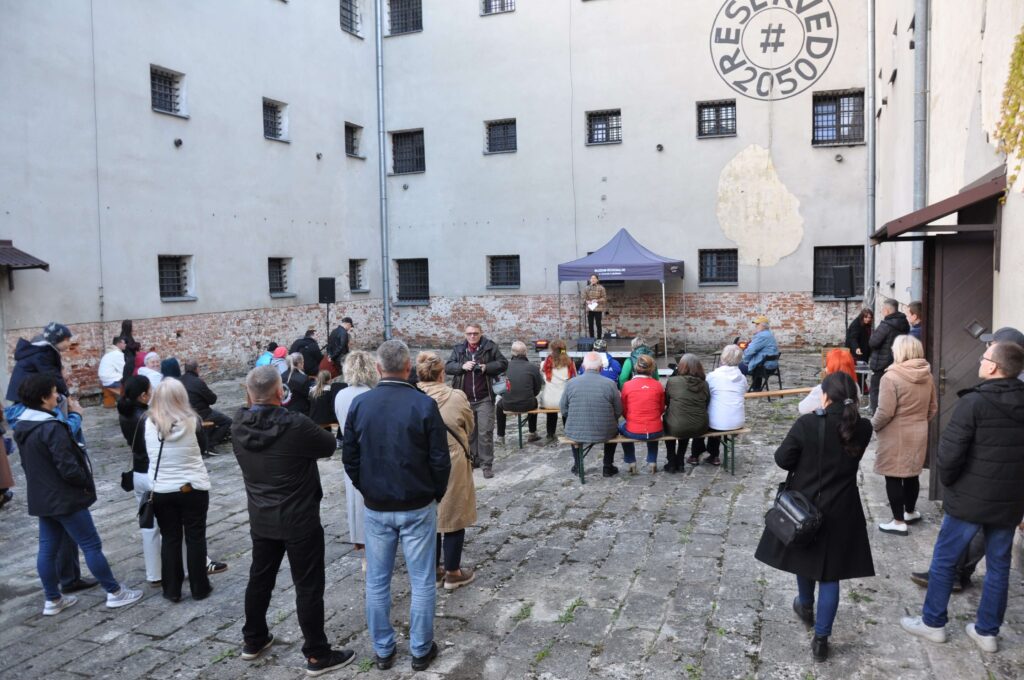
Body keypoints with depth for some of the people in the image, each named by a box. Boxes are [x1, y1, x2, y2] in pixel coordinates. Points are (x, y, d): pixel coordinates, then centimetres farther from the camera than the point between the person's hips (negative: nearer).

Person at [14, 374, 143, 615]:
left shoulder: (21, 427, 5)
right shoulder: (52, 428, -24)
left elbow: (28, 463, 16)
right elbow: (68, 468, -25)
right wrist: (88, 483, -8)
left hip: (41, 498, 9)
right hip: (64, 498, -9)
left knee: (47, 549, 14)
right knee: (91, 545, 0)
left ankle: (53, 600, 25)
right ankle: (115, 593, 8)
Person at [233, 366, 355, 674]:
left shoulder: (238, 427, -7)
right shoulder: (296, 425, -24)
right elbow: (329, 445, -7)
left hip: (260, 518, 6)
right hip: (299, 519, -6)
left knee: (259, 578, 22)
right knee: (308, 585, 4)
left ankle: (253, 640, 39)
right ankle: (317, 655, 14)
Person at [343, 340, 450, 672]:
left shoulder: (359, 404, -5)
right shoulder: (425, 405, -14)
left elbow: (349, 457, 2)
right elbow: (440, 460, -10)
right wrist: (436, 494, 6)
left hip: (376, 508, 3)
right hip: (418, 507, -2)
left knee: (377, 582, 14)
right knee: (422, 582, 10)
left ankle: (383, 650, 25)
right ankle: (420, 651, 20)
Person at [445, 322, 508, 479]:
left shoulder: (490, 347, -1)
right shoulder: (459, 349, 7)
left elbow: (503, 363, 1)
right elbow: (448, 367, 2)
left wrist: (487, 367, -15)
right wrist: (462, 366, -17)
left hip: (484, 399, -3)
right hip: (465, 399, 3)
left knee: (485, 432, -5)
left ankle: (487, 464, 2)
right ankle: (472, 458, 28)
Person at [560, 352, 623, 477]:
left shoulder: (571, 383, -9)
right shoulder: (610, 384, -11)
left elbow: (563, 410, 1)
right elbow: (618, 412, -2)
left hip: (576, 434, 1)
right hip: (604, 434, 0)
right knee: (613, 428, 35)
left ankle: (577, 466, 43)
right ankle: (608, 467, 35)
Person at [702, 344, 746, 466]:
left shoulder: (712, 375, -9)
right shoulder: (742, 378, 5)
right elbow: (740, 397, 15)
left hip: (718, 423, -4)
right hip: (738, 422, 4)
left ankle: (695, 456, 33)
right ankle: (714, 456, 37)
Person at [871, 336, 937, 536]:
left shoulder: (891, 377, -20)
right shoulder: (927, 376, 2)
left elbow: (885, 412, -21)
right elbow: (933, 408, 11)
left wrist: (872, 426, -4)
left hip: (896, 436, -7)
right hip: (918, 434, 7)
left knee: (893, 478, 4)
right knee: (911, 475, 21)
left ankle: (899, 522, 11)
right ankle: (910, 512, 37)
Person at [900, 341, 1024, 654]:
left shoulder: (973, 402, -18)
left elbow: (949, 453, -20)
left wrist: (948, 481, -2)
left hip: (969, 499, -5)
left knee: (943, 560, 10)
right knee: (998, 566, 16)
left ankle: (933, 622, 21)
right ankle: (987, 631, 26)